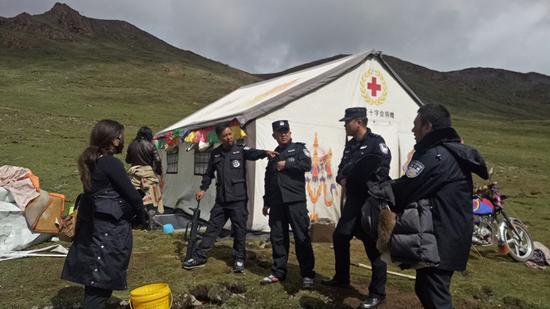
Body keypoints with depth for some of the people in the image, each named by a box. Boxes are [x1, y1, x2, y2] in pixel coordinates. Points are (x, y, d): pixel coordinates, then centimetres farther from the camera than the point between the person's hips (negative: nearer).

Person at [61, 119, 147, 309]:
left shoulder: (90, 161, 9)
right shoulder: (111, 163, -17)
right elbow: (131, 194, -16)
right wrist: (142, 217, 1)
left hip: (92, 225, 9)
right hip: (111, 229, -9)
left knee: (93, 276, 18)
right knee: (103, 279, 1)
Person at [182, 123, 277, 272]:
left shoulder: (240, 149, -1)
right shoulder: (215, 154, 9)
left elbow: (253, 153, -22)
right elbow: (209, 173, 19)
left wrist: (265, 152, -42)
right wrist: (203, 189, 9)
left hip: (238, 199, -3)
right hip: (221, 200, 3)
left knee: (239, 230, 4)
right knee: (212, 228, 9)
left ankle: (239, 259, 20)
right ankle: (199, 257, 19)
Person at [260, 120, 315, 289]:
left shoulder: (299, 148, 6)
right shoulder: (273, 155, 20)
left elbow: (307, 164, -13)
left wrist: (286, 164, -10)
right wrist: (266, 202, 21)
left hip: (295, 200, -5)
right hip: (277, 202, 5)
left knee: (301, 237, -4)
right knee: (277, 237, 7)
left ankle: (307, 274, 4)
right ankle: (278, 272, 18)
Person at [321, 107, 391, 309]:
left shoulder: (375, 142, -11)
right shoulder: (350, 144, 14)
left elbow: (383, 169, -21)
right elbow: (342, 167, 19)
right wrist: (342, 179, -1)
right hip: (353, 200, 9)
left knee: (373, 244, -2)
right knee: (340, 237, 15)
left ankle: (378, 293, 12)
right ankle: (341, 278, 34)